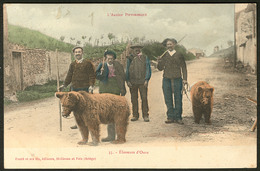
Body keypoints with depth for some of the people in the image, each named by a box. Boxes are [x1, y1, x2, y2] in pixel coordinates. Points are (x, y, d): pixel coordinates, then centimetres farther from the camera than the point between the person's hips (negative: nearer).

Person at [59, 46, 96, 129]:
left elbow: (92, 75, -4)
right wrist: (64, 85, 9)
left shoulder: (88, 63, -1)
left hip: (85, 88, -5)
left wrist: (91, 85, -15)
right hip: (74, 88, 5)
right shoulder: (72, 64, 14)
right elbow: (69, 76, 18)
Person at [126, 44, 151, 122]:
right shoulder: (129, 59, 10)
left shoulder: (145, 58, 8)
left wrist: (146, 80, -4)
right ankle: (135, 115, 12)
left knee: (144, 98, -5)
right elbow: (127, 70, 12)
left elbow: (148, 69, 6)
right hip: (132, 82, 1)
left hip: (142, 82, -1)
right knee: (134, 99, 4)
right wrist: (127, 81, 1)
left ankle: (145, 115, 1)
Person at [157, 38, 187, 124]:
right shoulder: (164, 55, 11)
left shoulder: (179, 54, 6)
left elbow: (183, 67, 8)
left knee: (178, 99, -1)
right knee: (168, 99, 3)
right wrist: (159, 61, -11)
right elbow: (160, 68, 9)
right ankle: (170, 117, 10)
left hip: (177, 79, -2)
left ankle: (178, 117, 6)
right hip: (166, 79, 2)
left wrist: (184, 79, -1)